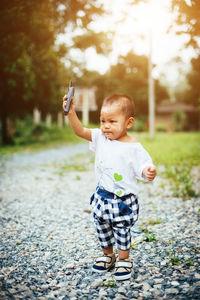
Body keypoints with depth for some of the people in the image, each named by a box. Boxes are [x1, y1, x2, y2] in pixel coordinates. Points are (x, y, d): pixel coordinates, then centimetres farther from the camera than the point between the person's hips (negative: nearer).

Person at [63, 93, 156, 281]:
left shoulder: (134, 147, -16)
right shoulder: (100, 138, -2)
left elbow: (143, 168, -16)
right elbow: (80, 131, -9)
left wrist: (148, 174, -39)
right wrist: (71, 113, -22)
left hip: (124, 201, -5)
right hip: (102, 197, 5)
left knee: (122, 230, 9)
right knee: (101, 228, 18)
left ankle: (123, 260, 32)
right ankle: (107, 255, 41)